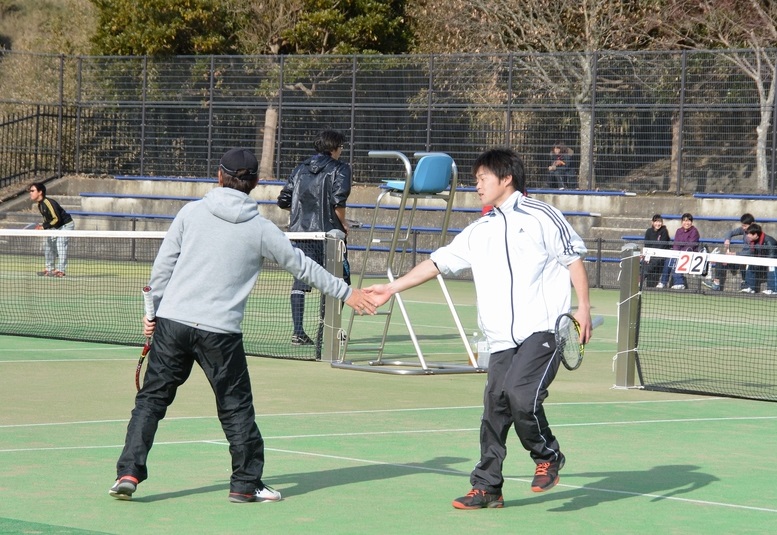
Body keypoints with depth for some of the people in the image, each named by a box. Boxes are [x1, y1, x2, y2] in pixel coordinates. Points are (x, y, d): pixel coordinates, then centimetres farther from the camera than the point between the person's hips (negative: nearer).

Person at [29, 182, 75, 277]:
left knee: (60, 244, -18)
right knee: (48, 244, 9)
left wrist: (44, 226, -27)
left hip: (66, 224, -10)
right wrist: (42, 225, -4)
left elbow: (57, 219, -29)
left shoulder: (49, 203, -27)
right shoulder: (40, 205, 2)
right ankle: (49, 269, 15)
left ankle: (60, 270, -16)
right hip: (57, 227, 10)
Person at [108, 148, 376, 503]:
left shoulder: (192, 212, 4)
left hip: (173, 320, 2)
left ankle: (128, 473, 1)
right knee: (236, 407, 10)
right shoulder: (260, 230, 1)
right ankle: (245, 484, 14)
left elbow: (162, 265, 6)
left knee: (152, 399, 9)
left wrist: (153, 311, 17)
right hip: (220, 332, -2)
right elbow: (302, 267, 10)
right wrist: (346, 292, 22)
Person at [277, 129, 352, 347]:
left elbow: (283, 201, 11)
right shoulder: (339, 169, -3)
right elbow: (338, 200, -16)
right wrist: (343, 223, -2)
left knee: (301, 278, 4)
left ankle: (298, 331, -3)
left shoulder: (300, 169, 12)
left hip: (300, 231, 5)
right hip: (327, 231, -5)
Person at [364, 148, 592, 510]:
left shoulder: (540, 216, 3)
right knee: (494, 408, 2)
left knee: (520, 393, -22)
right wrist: (392, 288, 19)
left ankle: (547, 455, 2)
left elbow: (573, 258, 3)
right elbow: (439, 262, 22)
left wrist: (583, 307, -6)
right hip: (503, 338, 6)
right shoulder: (479, 232, 20)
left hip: (543, 328, -6)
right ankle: (487, 487, 11)